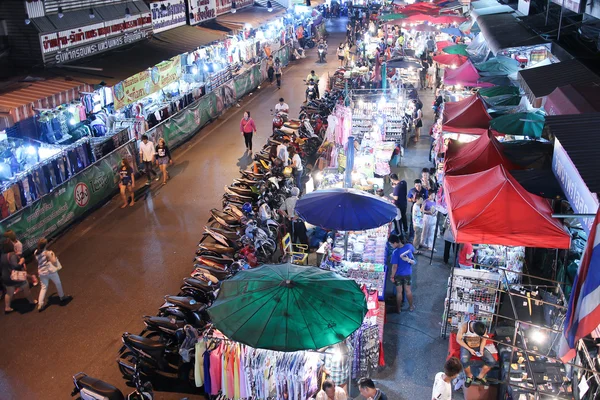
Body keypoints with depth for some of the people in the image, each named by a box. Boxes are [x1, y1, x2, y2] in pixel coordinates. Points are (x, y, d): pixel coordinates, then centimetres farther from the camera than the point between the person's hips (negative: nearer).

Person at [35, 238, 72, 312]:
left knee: (44, 287, 15)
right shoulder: (47, 253, -23)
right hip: (50, 271, -5)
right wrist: (53, 255, -7)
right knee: (58, 284, 19)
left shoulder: (36, 252, -4)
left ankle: (40, 304, 10)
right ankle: (62, 297, 36)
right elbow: (54, 262, -21)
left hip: (41, 272, 5)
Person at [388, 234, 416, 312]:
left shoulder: (395, 252, -29)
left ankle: (399, 308, 28)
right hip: (408, 273, 4)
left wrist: (392, 276, -12)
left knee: (399, 292, 13)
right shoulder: (409, 246, -17)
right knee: (408, 290, 22)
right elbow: (413, 252, 6)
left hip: (398, 274, -4)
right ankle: (411, 306, 36)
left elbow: (395, 266, -23)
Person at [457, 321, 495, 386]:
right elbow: (458, 339, -16)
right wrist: (469, 349, -19)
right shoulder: (464, 327, -29)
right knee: (464, 361, -32)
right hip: (466, 346, -3)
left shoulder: (483, 328, -20)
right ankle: (470, 376, 0)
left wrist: (481, 350, -13)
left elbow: (484, 339, 0)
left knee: (492, 361, -16)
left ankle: (480, 376, 8)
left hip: (479, 346, 3)